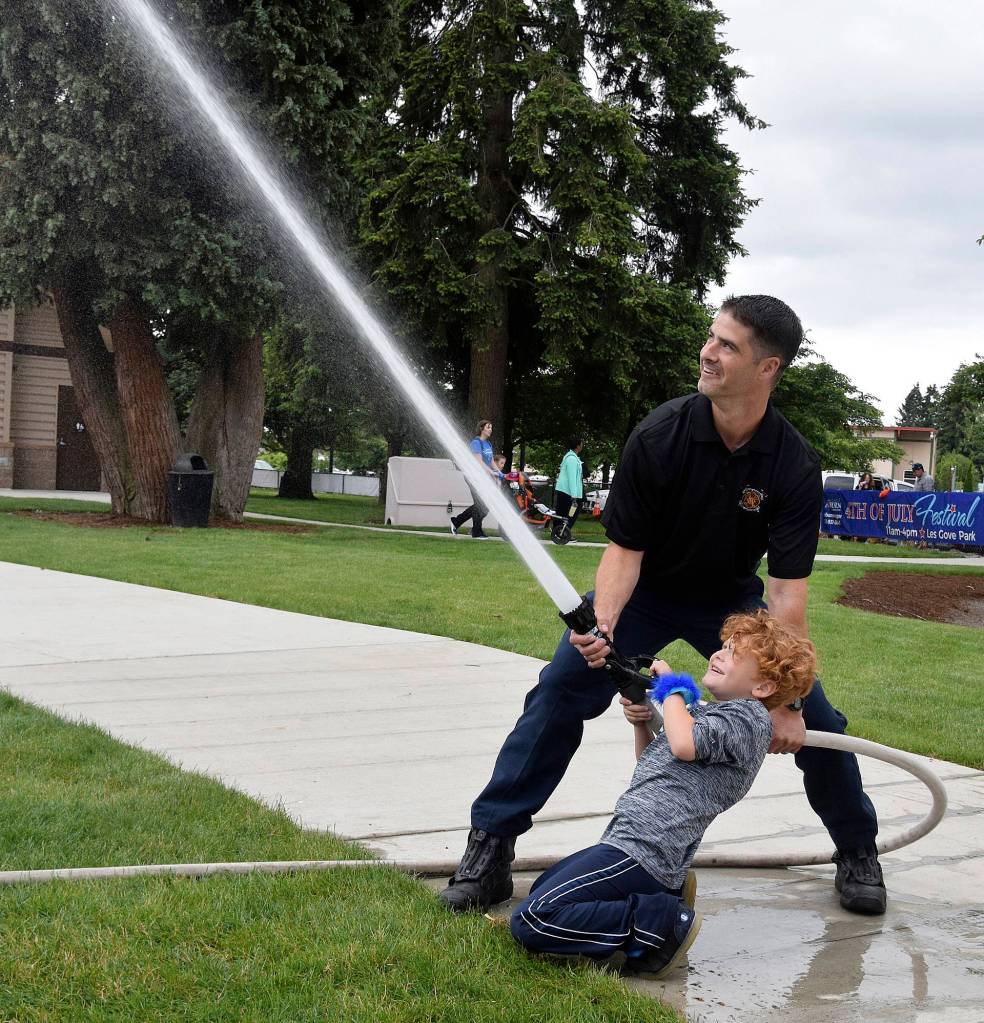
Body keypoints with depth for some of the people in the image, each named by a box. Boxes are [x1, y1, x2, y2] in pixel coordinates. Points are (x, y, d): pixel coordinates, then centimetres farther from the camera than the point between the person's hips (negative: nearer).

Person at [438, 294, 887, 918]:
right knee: (561, 691, -17)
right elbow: (624, 549, -20)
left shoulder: (795, 467, -24)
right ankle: (491, 844, -7)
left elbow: (788, 592, -25)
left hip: (731, 598, 1)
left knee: (811, 718, -6)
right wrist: (601, 625, -39)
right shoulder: (660, 435, -25)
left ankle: (858, 851, 20)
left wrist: (786, 703, -28)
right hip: (644, 590, 0)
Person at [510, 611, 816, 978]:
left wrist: (673, 688, -8)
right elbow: (653, 763, 28)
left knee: (530, 923, -19)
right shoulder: (705, 711, 20)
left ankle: (663, 923, -11)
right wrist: (642, 723, 8)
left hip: (642, 850, -11)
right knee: (542, 889, 29)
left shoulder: (749, 718, -9)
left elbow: (684, 745, -26)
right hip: (629, 839, 11)